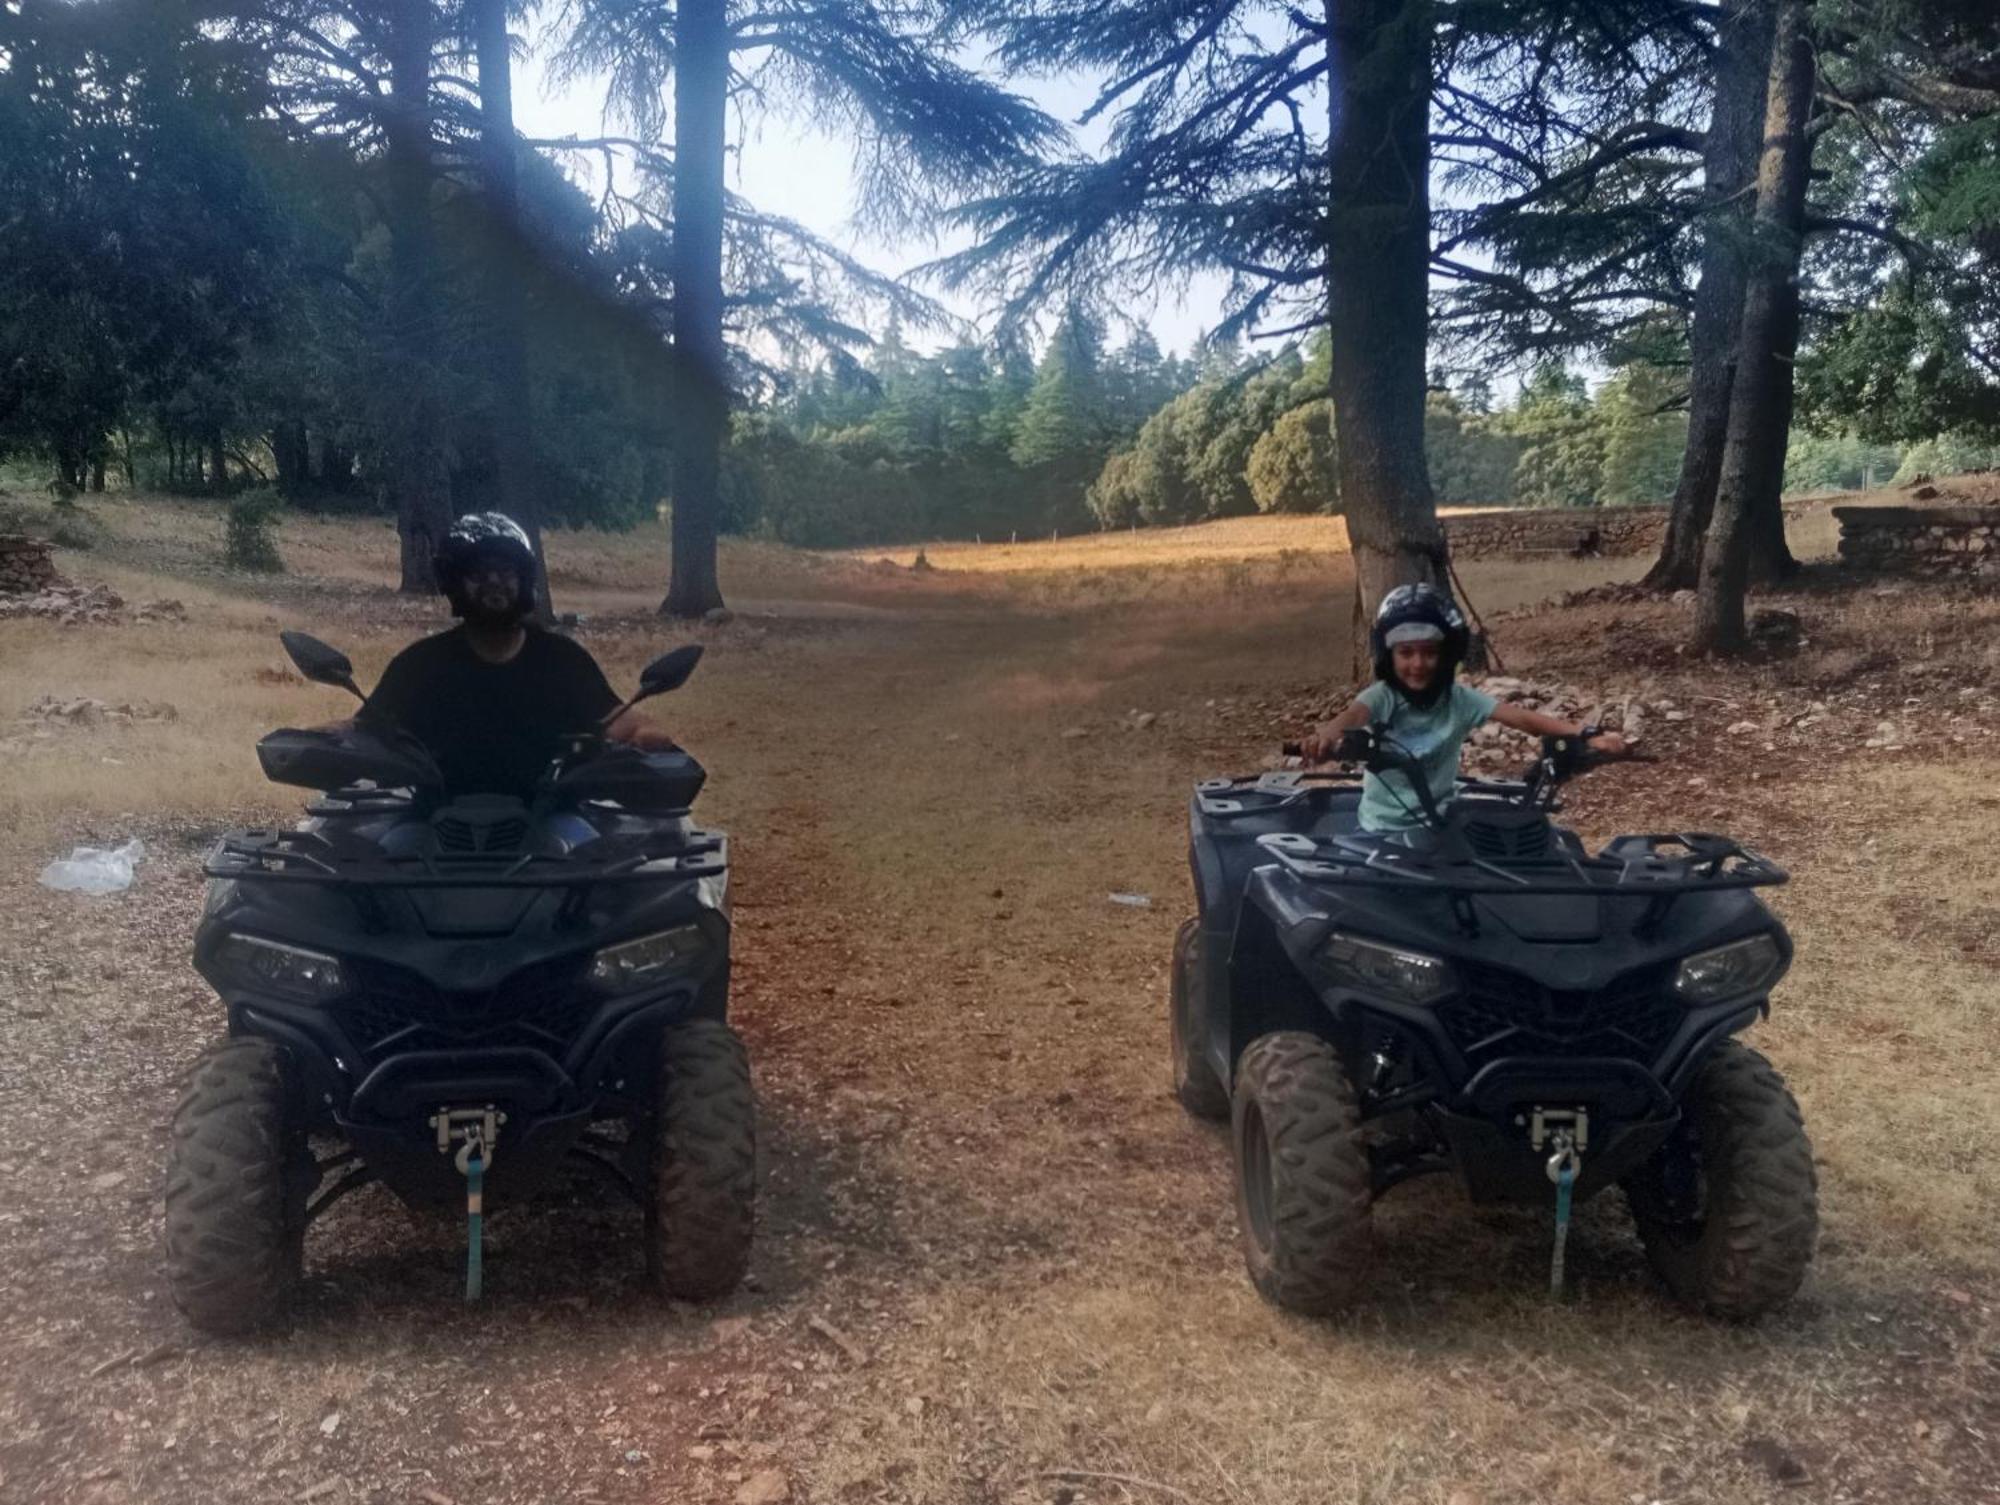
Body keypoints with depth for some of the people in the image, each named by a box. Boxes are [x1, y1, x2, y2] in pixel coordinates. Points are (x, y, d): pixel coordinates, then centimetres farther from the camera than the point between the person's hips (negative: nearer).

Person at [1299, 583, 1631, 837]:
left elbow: (1522, 717, -16)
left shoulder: (1459, 699, -6)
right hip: (1382, 830, -1)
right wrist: (1328, 735, -59)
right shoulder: (1381, 697, -12)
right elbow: (1354, 715, -34)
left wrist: (1587, 735, -31)